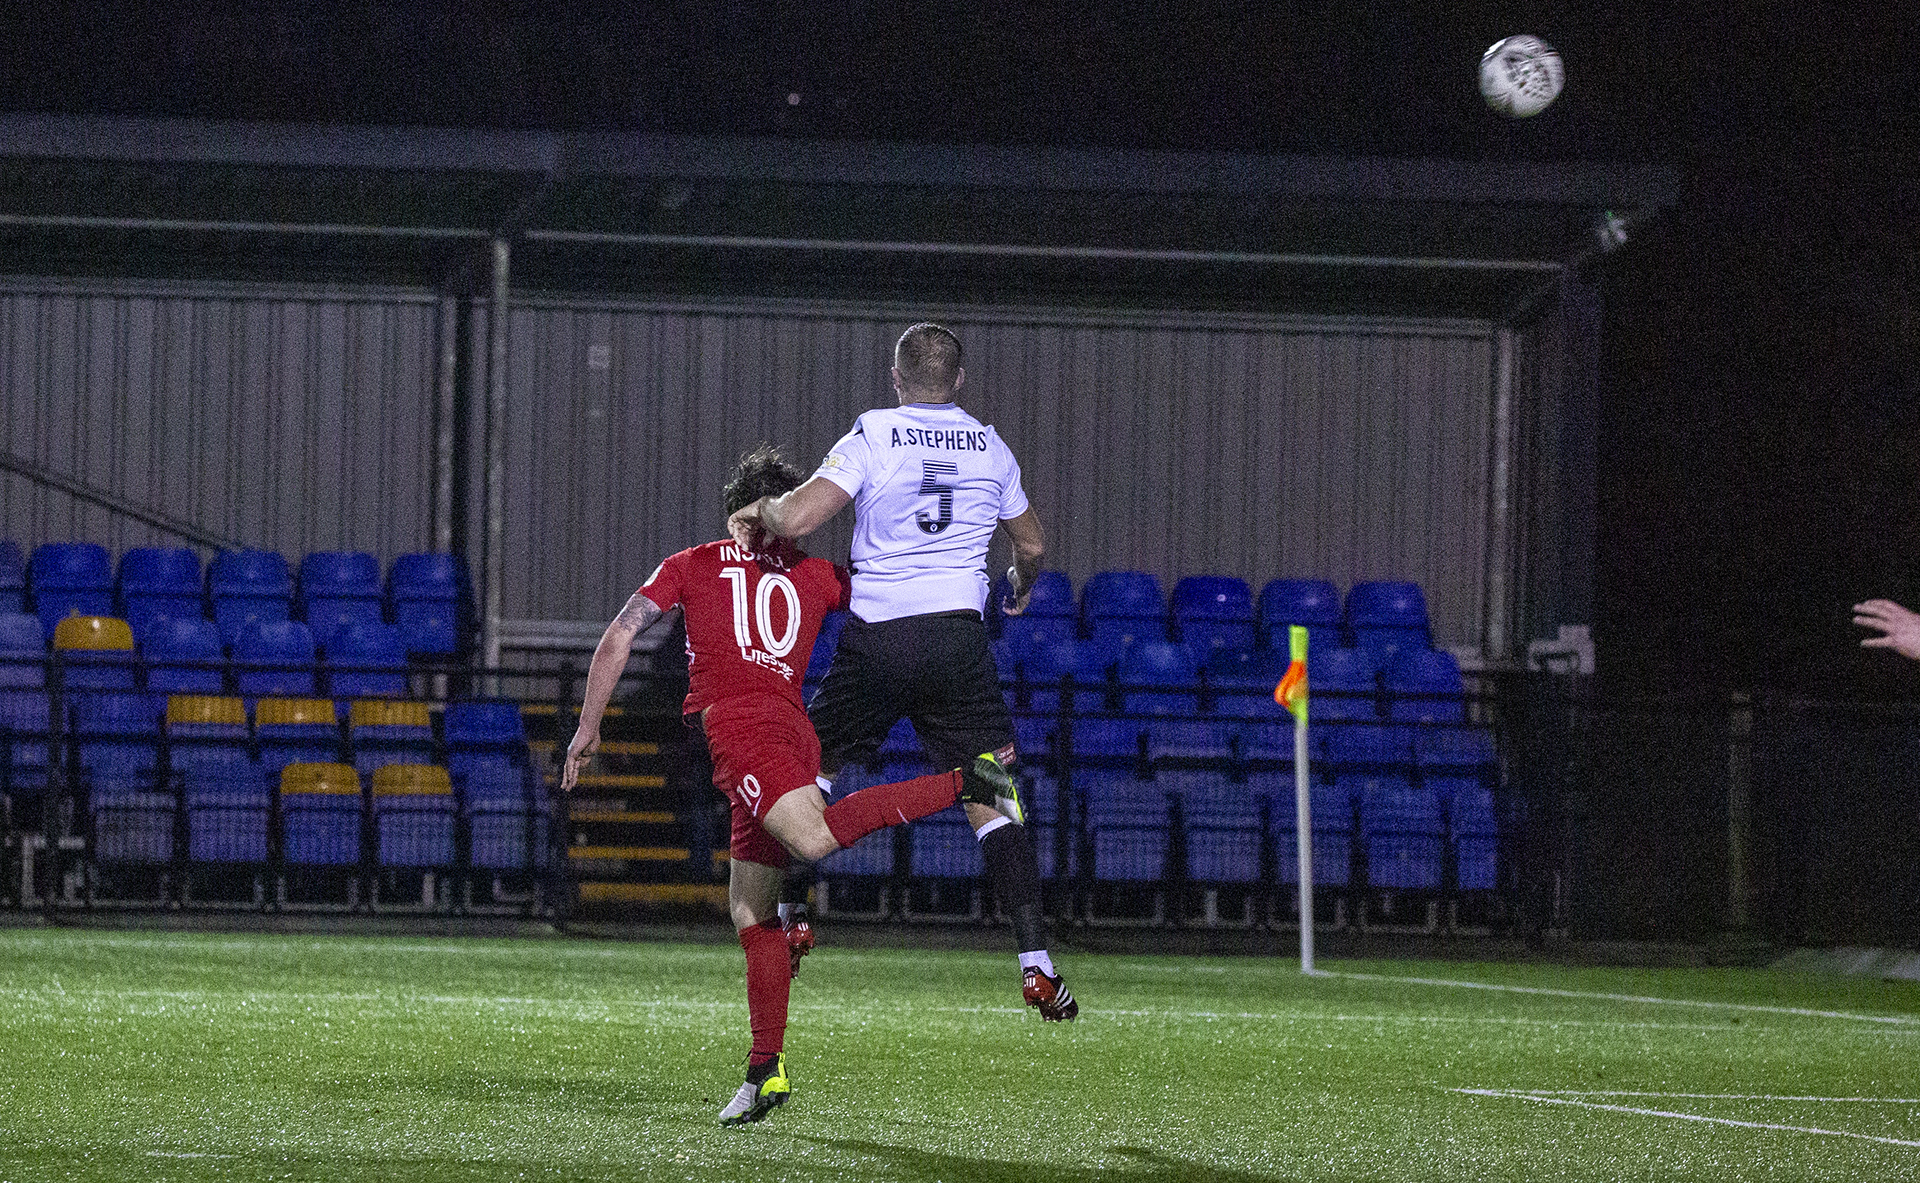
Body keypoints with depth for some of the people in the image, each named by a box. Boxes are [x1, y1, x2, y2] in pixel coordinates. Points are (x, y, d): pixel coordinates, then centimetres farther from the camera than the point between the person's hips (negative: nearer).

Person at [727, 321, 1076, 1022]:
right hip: (958, 635, 2)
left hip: (875, 639, -2)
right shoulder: (990, 450, 9)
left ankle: (787, 914, 18)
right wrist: (1021, 587, 46)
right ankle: (1035, 966, -8)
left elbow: (799, 519, -13)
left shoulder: (872, 439, -3)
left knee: (811, 764, 20)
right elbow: (1032, 544, 24)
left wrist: (758, 511, 10)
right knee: (993, 798, 0)